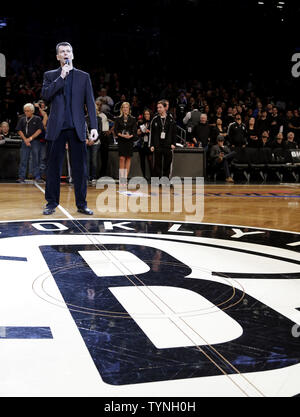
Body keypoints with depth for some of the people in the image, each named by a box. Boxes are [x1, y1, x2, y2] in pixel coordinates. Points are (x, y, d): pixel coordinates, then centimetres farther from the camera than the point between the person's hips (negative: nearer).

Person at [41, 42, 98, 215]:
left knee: (80, 168, 1)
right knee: (54, 168, 3)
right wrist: (61, 77, -11)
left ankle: (82, 204, 8)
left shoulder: (83, 76, 11)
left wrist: (94, 127, -3)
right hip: (57, 128, 0)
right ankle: (52, 203, 11)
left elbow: (90, 103, 6)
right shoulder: (50, 76, 11)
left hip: (77, 129, 0)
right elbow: (46, 95, -6)